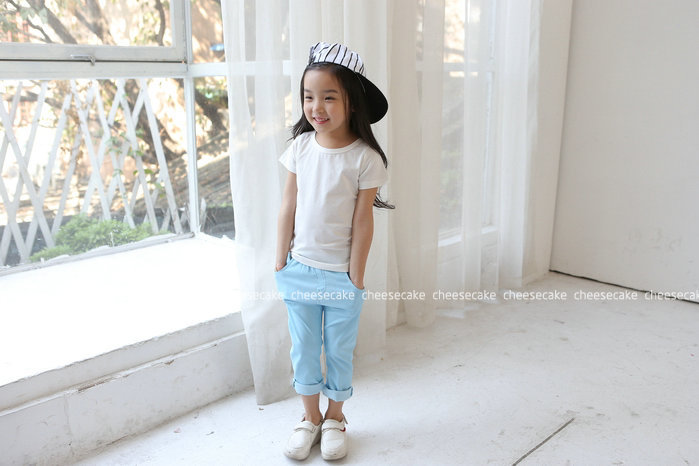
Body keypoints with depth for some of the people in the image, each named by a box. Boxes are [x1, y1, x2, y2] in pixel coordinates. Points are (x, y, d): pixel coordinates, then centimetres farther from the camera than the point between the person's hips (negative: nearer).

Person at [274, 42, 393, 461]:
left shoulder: (365, 158, -13)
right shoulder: (301, 146, -3)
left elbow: (362, 221, -10)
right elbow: (288, 209, 2)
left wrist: (356, 278, -7)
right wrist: (281, 263, 4)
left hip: (341, 275, -3)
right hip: (299, 270, 3)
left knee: (339, 351, 14)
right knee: (303, 349, 16)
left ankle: (335, 418, 37)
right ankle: (310, 418, 36)